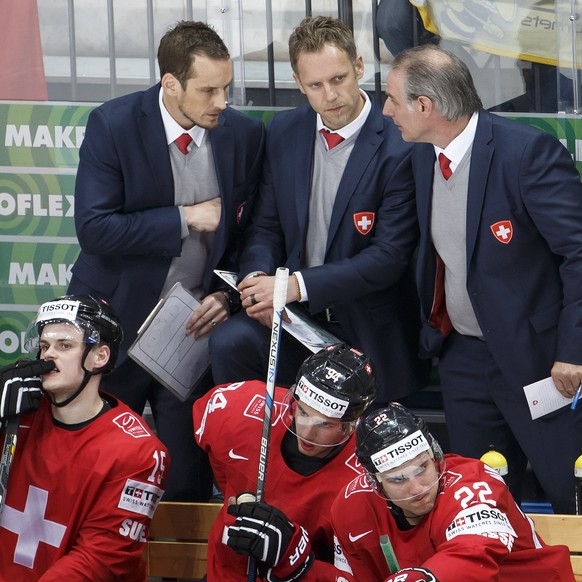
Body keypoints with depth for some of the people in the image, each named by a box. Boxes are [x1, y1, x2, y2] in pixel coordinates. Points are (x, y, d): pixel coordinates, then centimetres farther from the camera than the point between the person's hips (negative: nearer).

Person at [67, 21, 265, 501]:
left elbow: (250, 232, 6)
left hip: (195, 323, 2)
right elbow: (93, 228, -19)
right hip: (118, 319, -2)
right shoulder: (113, 125, -13)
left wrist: (227, 295, -9)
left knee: (191, 476, 3)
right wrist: (185, 219, -19)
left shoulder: (245, 135, -3)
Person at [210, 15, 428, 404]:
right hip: (295, 314, 4)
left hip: (368, 329, -3)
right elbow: (266, 227, 9)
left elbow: (390, 257, -19)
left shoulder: (399, 149, -16)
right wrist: (258, 278, -14)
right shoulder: (285, 132, 3)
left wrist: (297, 285, -24)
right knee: (229, 343, -23)